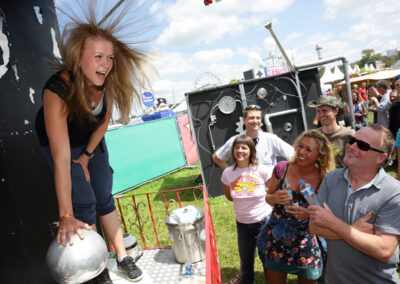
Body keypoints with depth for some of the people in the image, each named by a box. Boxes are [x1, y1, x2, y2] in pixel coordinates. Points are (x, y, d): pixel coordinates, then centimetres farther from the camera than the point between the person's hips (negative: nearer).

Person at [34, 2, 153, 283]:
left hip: (91, 141, 4)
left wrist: (86, 156, -3)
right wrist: (66, 216, -37)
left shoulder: (106, 84, -23)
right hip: (60, 142, -4)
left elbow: (103, 122, -3)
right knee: (84, 203, -7)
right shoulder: (58, 91, -38)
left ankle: (122, 257, 19)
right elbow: (61, 160, -40)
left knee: (105, 199, 6)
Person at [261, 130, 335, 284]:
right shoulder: (282, 168, -10)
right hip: (277, 242, 2)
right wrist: (274, 198, -19)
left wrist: (310, 214, -23)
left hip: (306, 245, -1)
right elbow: (268, 196, 3)